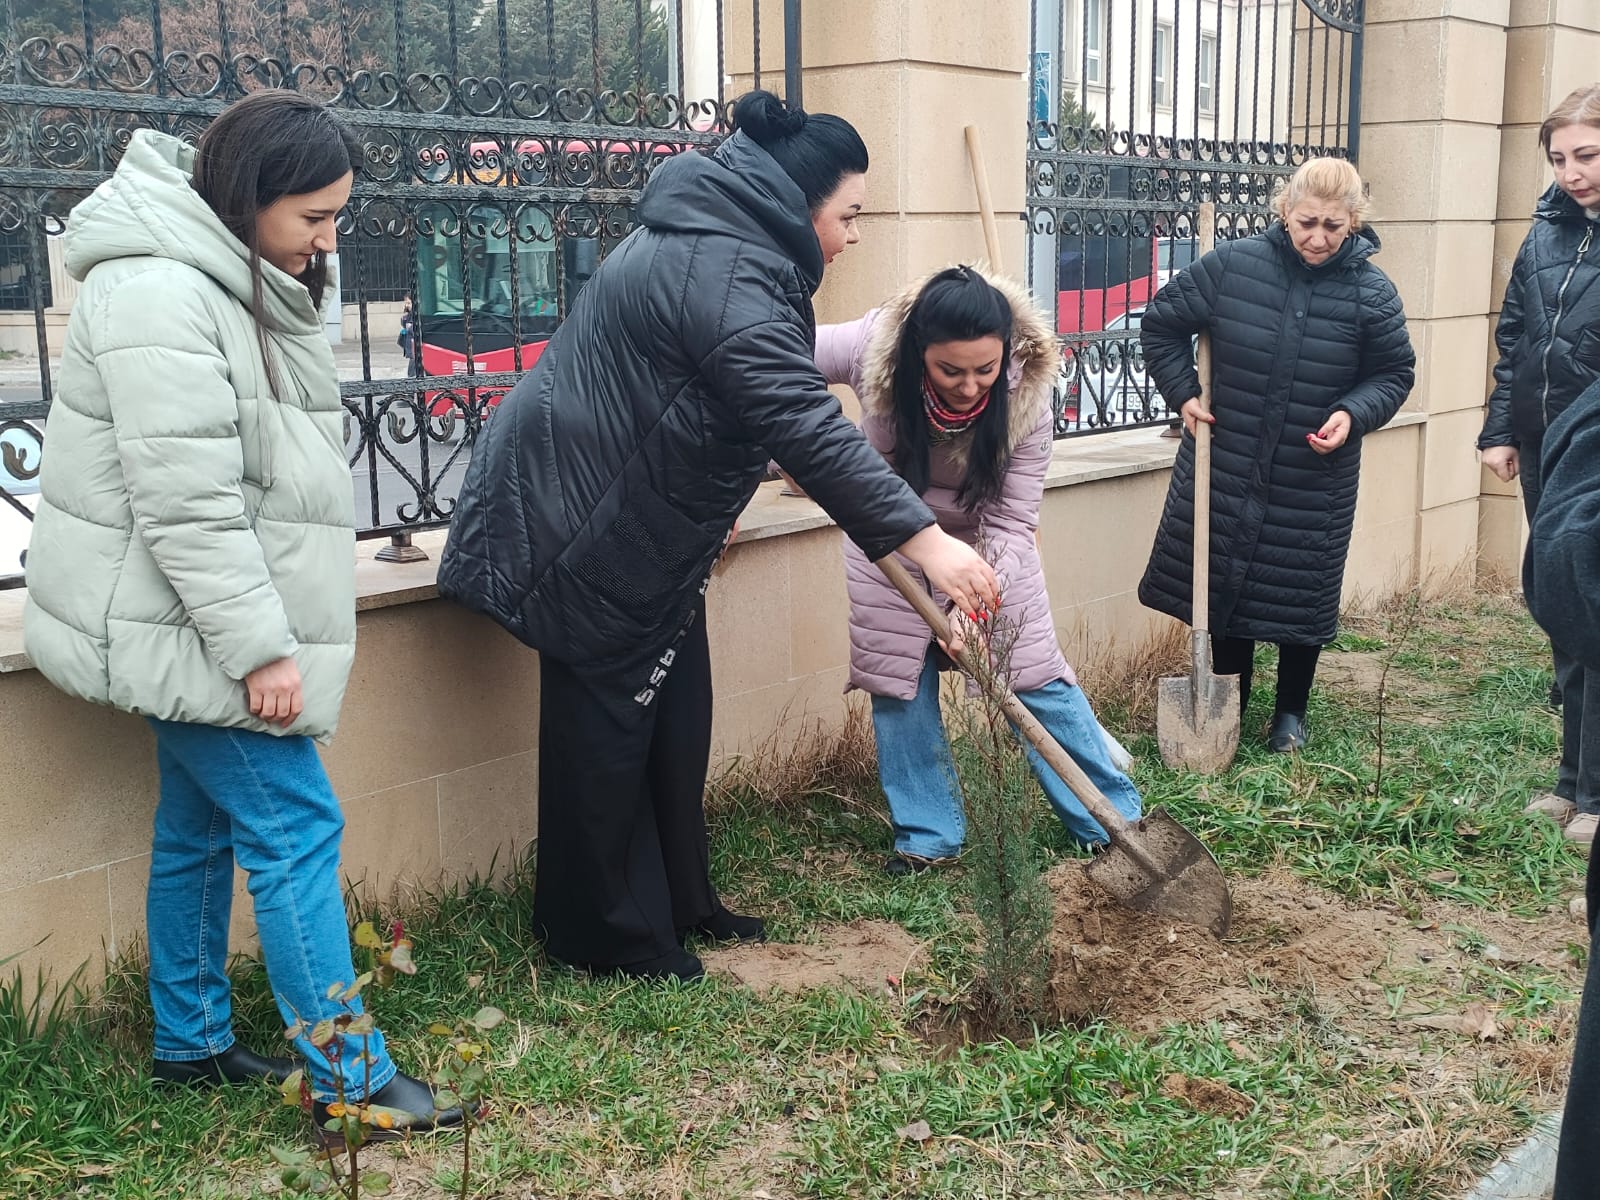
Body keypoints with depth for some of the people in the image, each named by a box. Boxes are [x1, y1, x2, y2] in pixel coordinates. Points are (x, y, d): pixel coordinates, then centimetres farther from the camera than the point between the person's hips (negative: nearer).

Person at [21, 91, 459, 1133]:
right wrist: (259, 647, -23)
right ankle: (351, 1078, 2)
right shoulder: (160, 296, -21)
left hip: (204, 627, 10)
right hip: (188, 626, -10)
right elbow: (186, 503, -26)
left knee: (199, 828, 17)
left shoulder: (237, 281, 12)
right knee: (296, 829, -7)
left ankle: (193, 1041, 31)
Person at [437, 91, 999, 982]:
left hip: (645, 519, 11)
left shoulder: (718, 245, 10)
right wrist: (924, 540, -36)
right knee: (607, 727, 1)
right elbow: (809, 427, -34)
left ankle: (679, 902, 27)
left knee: (678, 715, 14)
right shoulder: (722, 274, -25)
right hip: (592, 524, -10)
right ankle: (607, 934, 15)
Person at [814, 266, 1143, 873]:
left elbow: (1011, 523, -26)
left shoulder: (1027, 397, -30)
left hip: (984, 538, -1)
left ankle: (1115, 818, 12)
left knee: (1036, 675, -2)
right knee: (897, 678, 3)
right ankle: (928, 834, 16)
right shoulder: (871, 346, -32)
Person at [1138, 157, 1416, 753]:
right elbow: (1161, 324, 3)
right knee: (1222, 584, 9)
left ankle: (1290, 713, 30)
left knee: (1302, 593, 8)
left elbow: (1394, 373, 4)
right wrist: (1183, 392, -4)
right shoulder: (1231, 266, -10)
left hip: (1314, 480, 0)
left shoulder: (1371, 293, -8)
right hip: (1224, 466, 0)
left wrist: (1354, 413, -15)